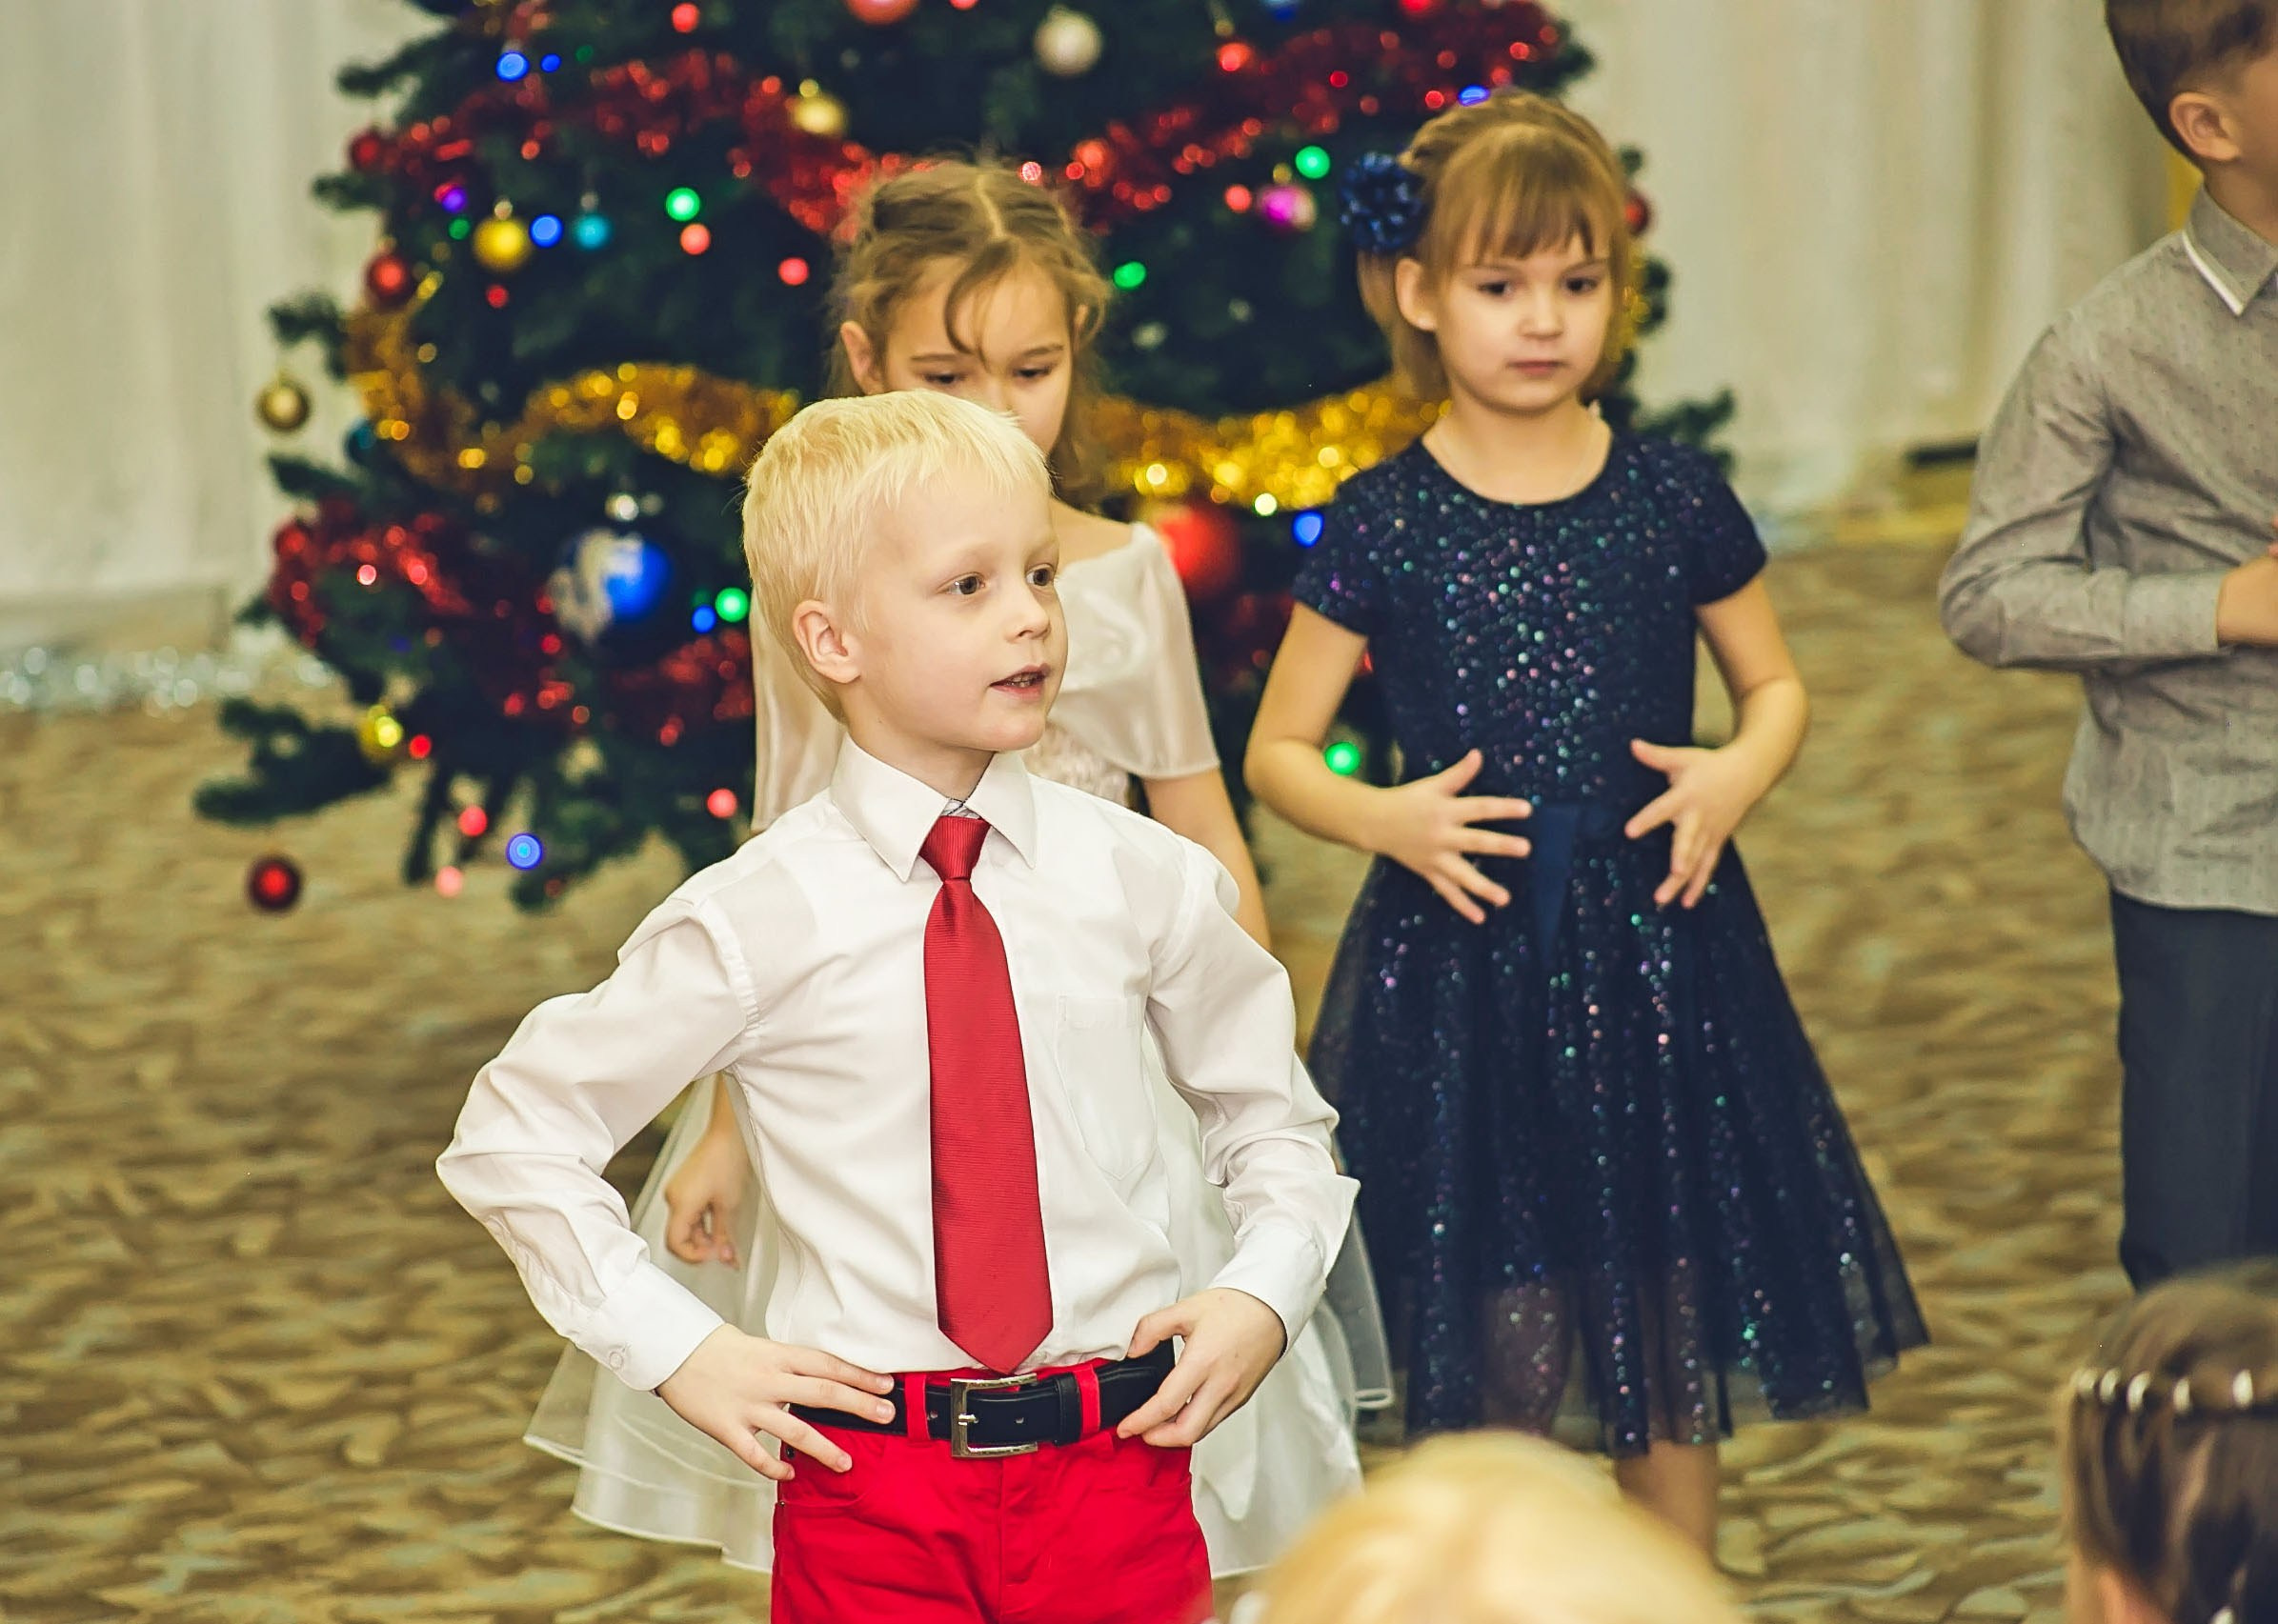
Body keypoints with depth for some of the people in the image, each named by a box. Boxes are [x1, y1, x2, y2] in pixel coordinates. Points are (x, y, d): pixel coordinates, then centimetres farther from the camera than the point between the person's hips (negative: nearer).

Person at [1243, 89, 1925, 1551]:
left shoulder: (1674, 497, 1)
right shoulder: (1381, 526, -3)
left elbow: (1777, 685, 13)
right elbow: (1278, 749, 4)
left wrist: (1740, 773, -9)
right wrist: (1383, 817, -16)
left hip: (1658, 945, 2)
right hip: (1463, 955, -1)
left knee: (1671, 1362, 7)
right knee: (1499, 1365, 0)